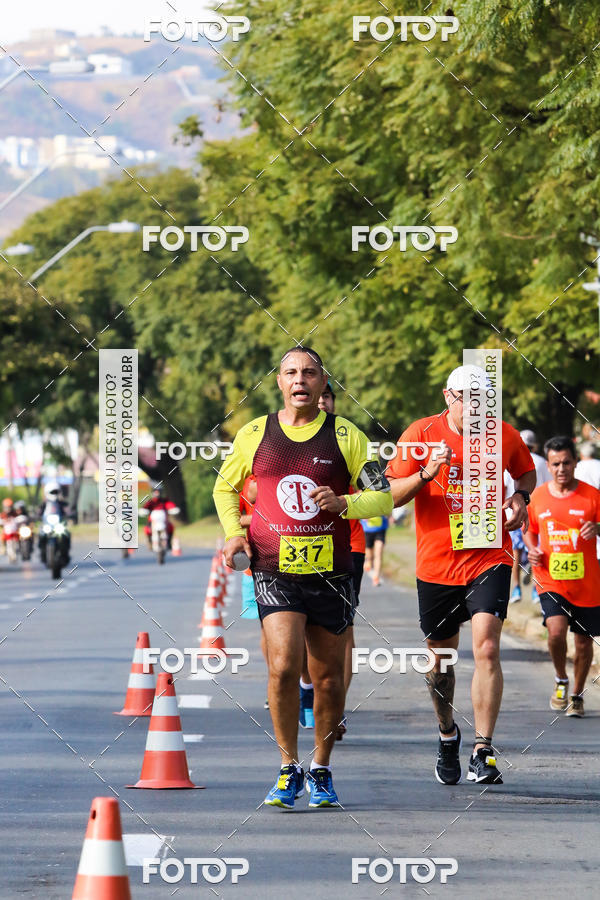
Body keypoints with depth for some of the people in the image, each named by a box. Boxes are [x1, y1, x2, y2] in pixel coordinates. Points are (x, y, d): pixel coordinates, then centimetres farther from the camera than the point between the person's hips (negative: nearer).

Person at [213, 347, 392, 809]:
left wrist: (343, 503, -17)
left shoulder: (345, 436, 3)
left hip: (331, 573, 0)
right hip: (275, 571, 0)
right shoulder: (255, 434, 7)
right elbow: (225, 485, 22)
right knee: (283, 666, -16)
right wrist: (233, 532, 5)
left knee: (329, 678, 5)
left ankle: (321, 771, 23)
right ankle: (289, 770, -3)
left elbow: (384, 497, 3)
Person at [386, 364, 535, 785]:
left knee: (487, 648, -19)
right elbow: (391, 496, -4)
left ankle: (482, 753, -17)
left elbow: (527, 472, 20)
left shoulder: (505, 437, -1)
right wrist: (426, 473, -22)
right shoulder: (422, 433, -4)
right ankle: (448, 734, 40)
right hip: (437, 563, 1)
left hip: (489, 558, -1)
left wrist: (520, 496, -3)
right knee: (441, 658, 12)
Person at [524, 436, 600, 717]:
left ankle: (577, 695, 30)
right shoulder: (538, 496, 4)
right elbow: (530, 529, 18)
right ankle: (560, 680, 7)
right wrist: (532, 549, -2)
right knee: (556, 631, -21)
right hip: (550, 581, 0)